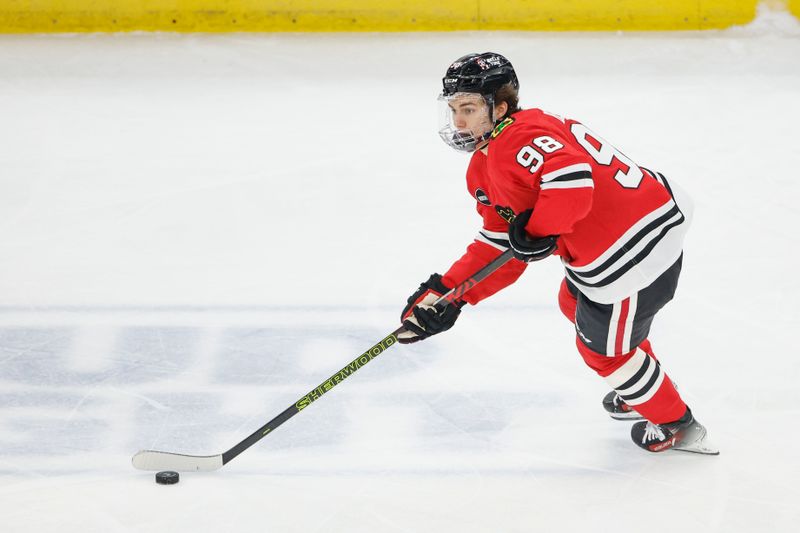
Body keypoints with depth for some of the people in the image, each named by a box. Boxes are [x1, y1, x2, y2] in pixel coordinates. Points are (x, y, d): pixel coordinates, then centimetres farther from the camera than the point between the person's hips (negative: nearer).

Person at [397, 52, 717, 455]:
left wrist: (537, 231, -25)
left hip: (633, 253, -11)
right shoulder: (484, 170, 13)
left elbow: (573, 179, -38)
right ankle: (639, 390, 54)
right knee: (575, 305, 33)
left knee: (604, 346, 10)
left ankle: (677, 426, 30)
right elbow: (499, 248, 11)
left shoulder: (519, 138, -20)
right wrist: (448, 293, 2)